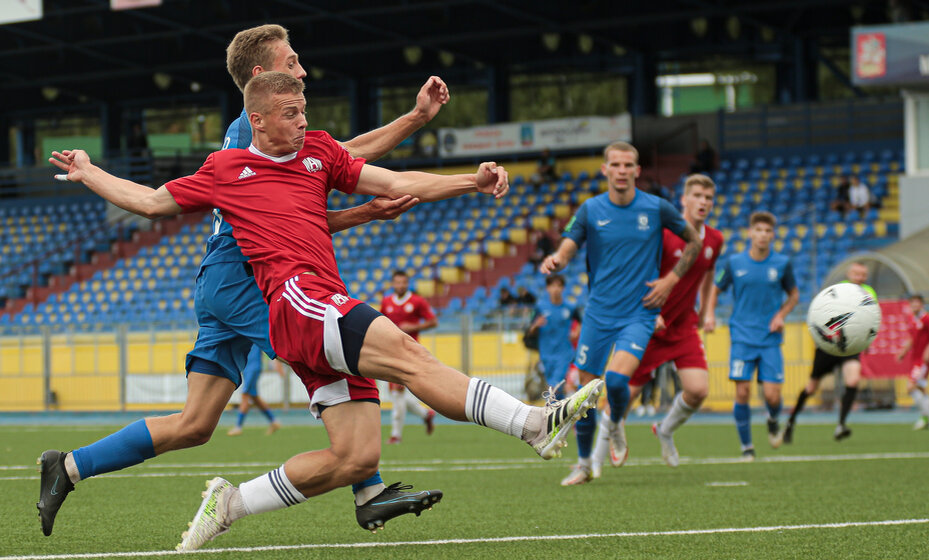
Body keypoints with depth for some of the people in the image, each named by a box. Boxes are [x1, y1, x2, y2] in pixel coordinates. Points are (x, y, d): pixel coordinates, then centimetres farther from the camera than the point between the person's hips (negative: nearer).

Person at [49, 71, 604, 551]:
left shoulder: (319, 152, 25)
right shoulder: (225, 170, 17)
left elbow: (397, 184, 20)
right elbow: (149, 201, 31)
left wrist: (471, 181, 7)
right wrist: (88, 172, 34)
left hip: (331, 310, 6)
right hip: (296, 297, -6)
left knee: (357, 458, -5)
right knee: (401, 349, -28)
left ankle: (230, 502, 8)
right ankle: (534, 422, -42)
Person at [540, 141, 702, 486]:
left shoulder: (657, 209, -4)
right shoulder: (590, 210, -1)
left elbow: (694, 241, 10)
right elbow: (567, 248, -8)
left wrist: (671, 279, -2)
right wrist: (555, 261, -33)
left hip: (639, 313, -2)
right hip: (598, 313, 2)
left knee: (616, 380, -23)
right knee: (586, 390, 3)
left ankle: (615, 424, 12)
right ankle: (584, 464, 22)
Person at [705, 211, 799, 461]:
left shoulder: (782, 264, 1)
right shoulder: (734, 263, 0)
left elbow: (794, 294, 14)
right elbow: (716, 289, 14)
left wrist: (781, 315, -2)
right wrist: (709, 314, -2)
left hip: (770, 339, 0)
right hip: (742, 337, 0)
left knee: (772, 396, -8)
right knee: (742, 393, -9)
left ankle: (772, 421, 29)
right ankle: (746, 447, 8)